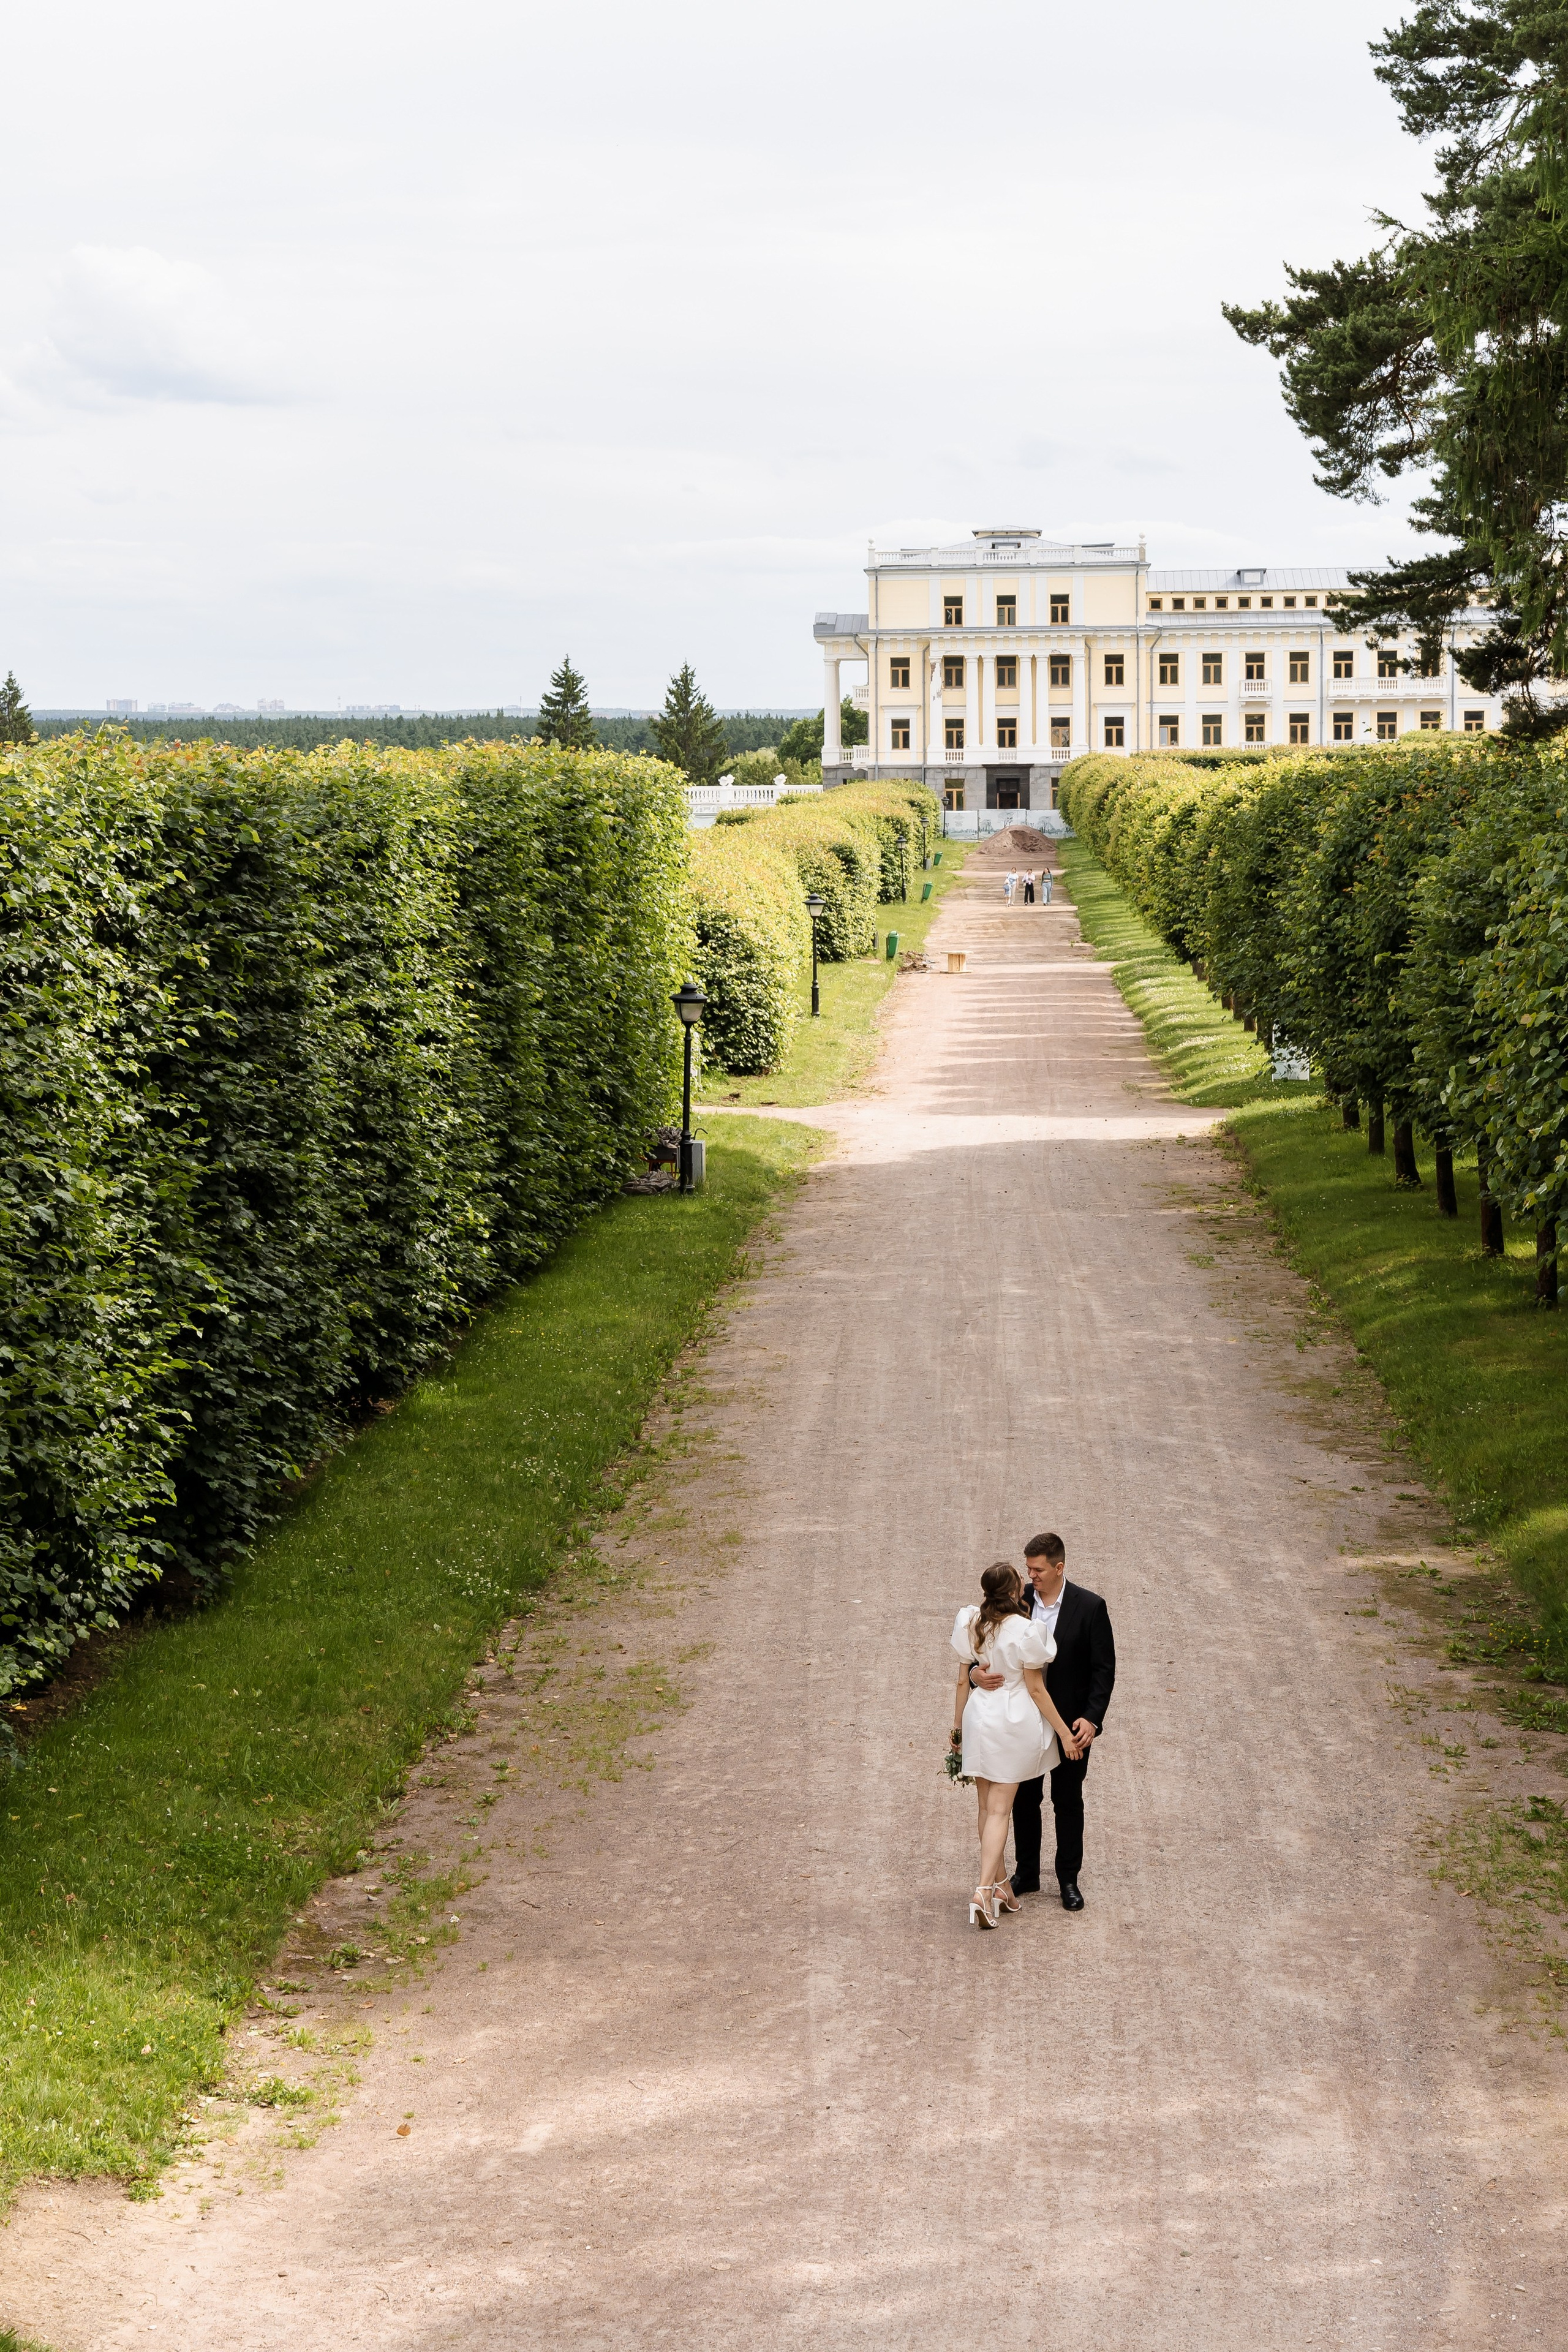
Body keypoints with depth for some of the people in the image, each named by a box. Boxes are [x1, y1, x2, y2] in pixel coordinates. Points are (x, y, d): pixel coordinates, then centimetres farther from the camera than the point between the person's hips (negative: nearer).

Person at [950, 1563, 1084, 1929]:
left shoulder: (968, 1622, -4)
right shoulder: (1026, 1631, -18)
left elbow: (963, 1680, 3)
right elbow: (1036, 1690, -12)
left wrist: (958, 1727, 14)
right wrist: (1063, 1732, -2)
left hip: (978, 1718, 4)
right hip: (1015, 1721, -4)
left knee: (987, 1806, 16)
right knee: (999, 1809, 0)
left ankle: (999, 1884, 26)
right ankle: (984, 1891, -10)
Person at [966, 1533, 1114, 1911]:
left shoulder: (1090, 1607, -12)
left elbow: (1103, 1669, -10)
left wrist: (1092, 1719, -19)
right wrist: (977, 1673, -26)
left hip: (1071, 1722, -3)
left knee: (1068, 1801, 10)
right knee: (1024, 1799, 14)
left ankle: (1069, 1880, 23)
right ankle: (1026, 1875, 29)